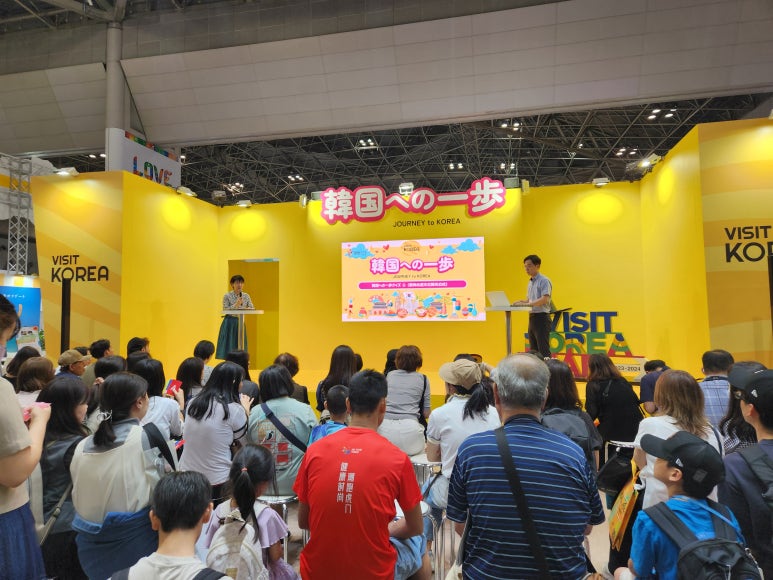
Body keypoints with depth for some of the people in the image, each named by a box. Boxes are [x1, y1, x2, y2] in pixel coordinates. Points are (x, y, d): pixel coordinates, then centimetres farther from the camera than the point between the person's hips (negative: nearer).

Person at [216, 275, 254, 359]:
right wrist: (236, 305, -22)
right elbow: (225, 310, -11)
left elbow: (252, 308, 0)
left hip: (240, 322, 4)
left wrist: (246, 309, -21)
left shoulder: (246, 296, 5)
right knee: (228, 346, -4)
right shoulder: (227, 296, -6)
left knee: (240, 346, 6)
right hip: (229, 323, -4)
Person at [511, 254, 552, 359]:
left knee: (543, 350, -10)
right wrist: (521, 302, 1)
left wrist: (526, 304, -27)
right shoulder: (530, 282, 16)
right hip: (532, 317, 9)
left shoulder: (544, 281, -10)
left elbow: (544, 299, -22)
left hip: (541, 317, -9)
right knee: (533, 350, 13)